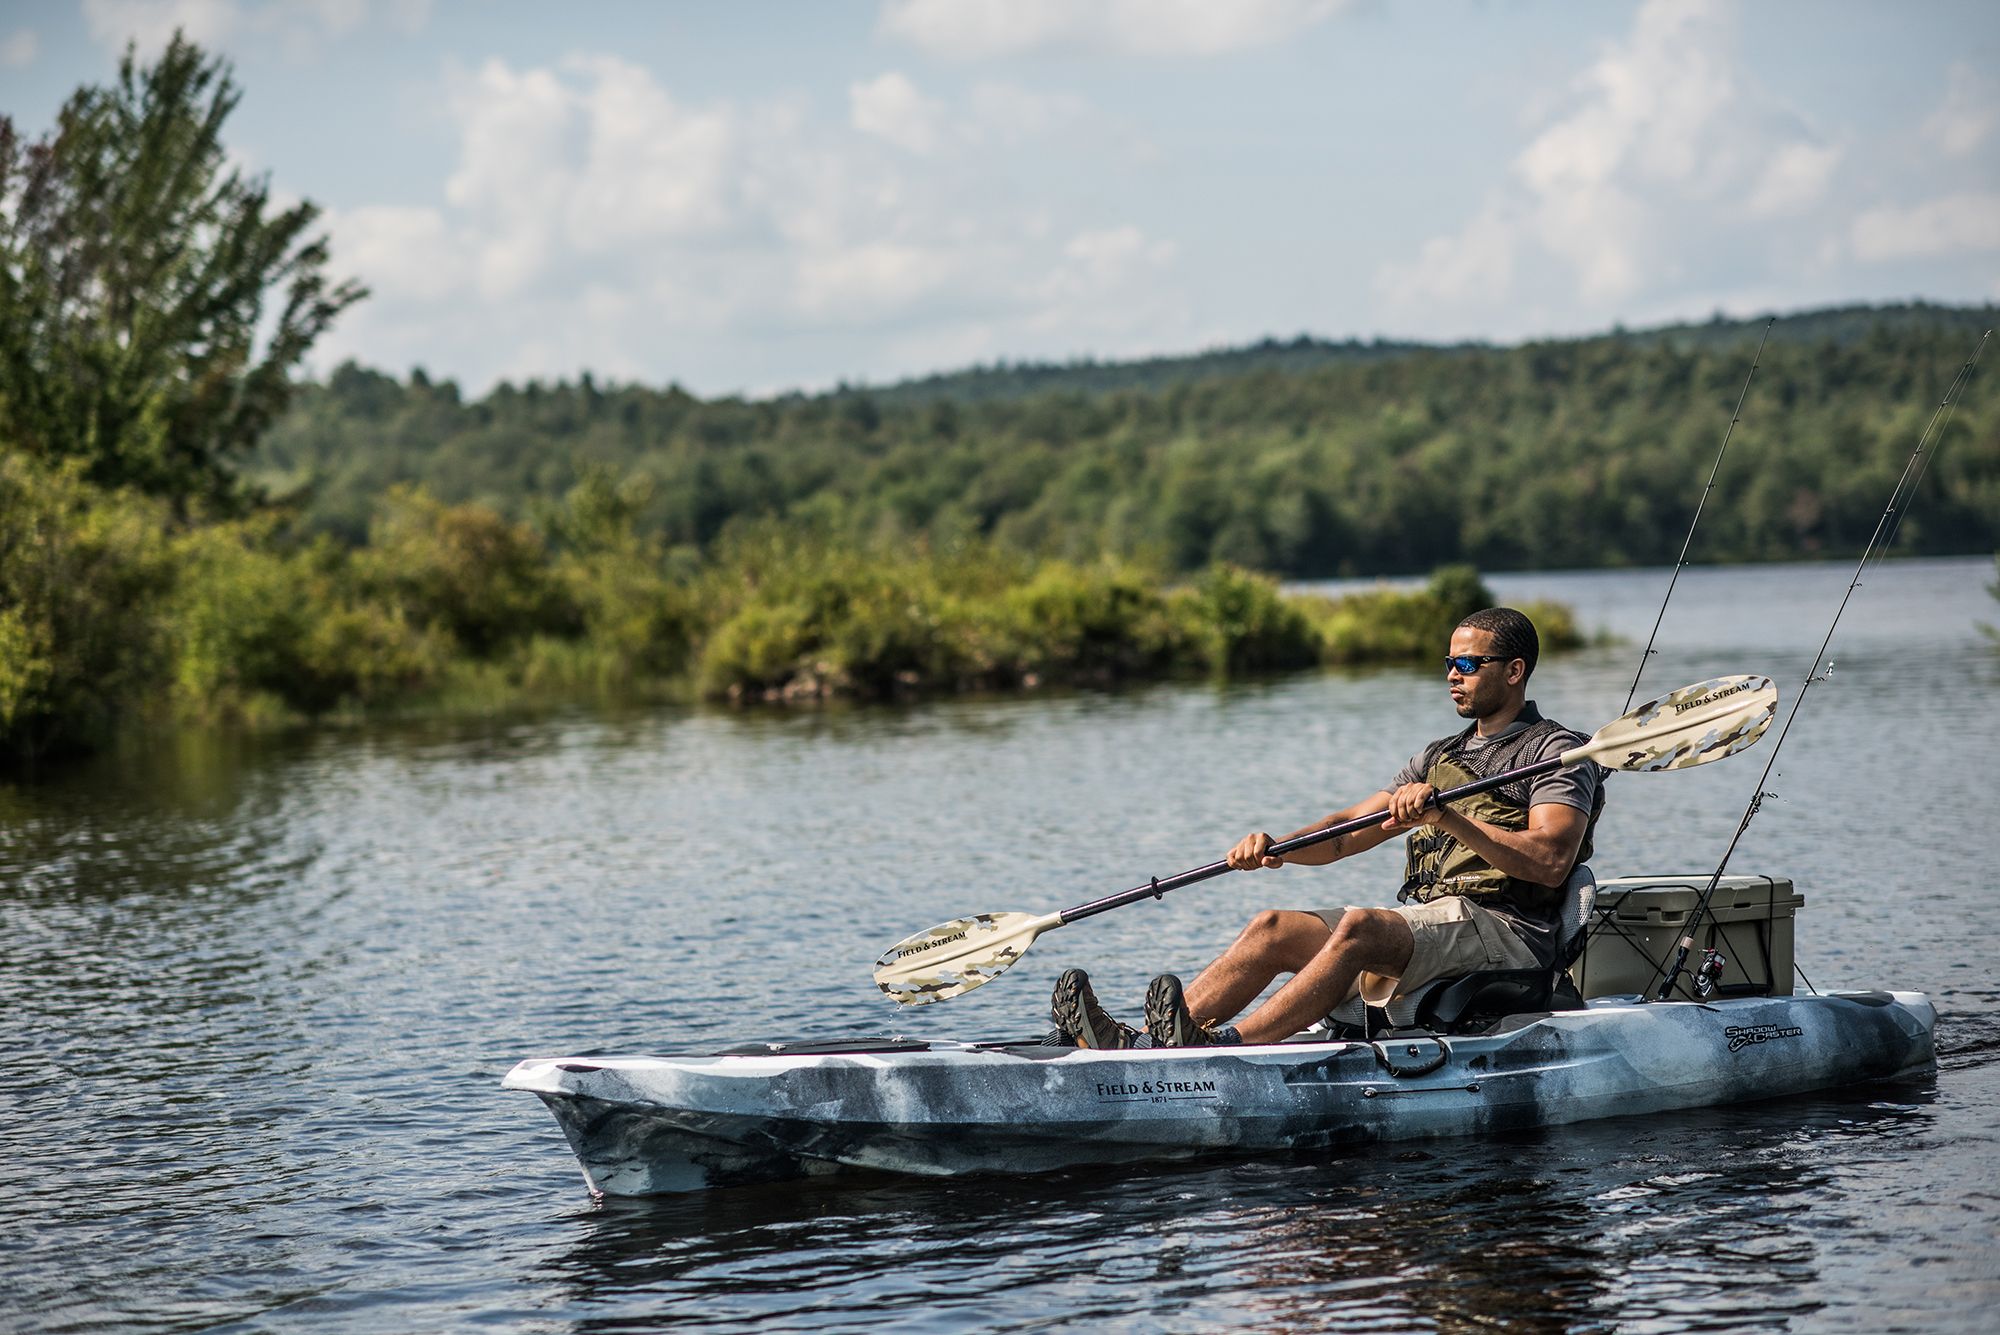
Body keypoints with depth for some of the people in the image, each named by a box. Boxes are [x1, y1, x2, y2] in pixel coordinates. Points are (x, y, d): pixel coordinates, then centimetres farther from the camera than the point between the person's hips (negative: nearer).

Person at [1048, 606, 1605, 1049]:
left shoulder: (1555, 752, 1)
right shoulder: (1441, 757, 26)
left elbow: (1551, 862, -17)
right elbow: (1346, 834, 16)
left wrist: (1447, 818, -25)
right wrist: (1275, 845, -4)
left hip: (1506, 930, -8)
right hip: (1420, 925, 8)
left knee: (1359, 926, -34)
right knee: (1273, 929, -11)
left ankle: (1225, 1046, -50)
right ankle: (1142, 1044, -30)